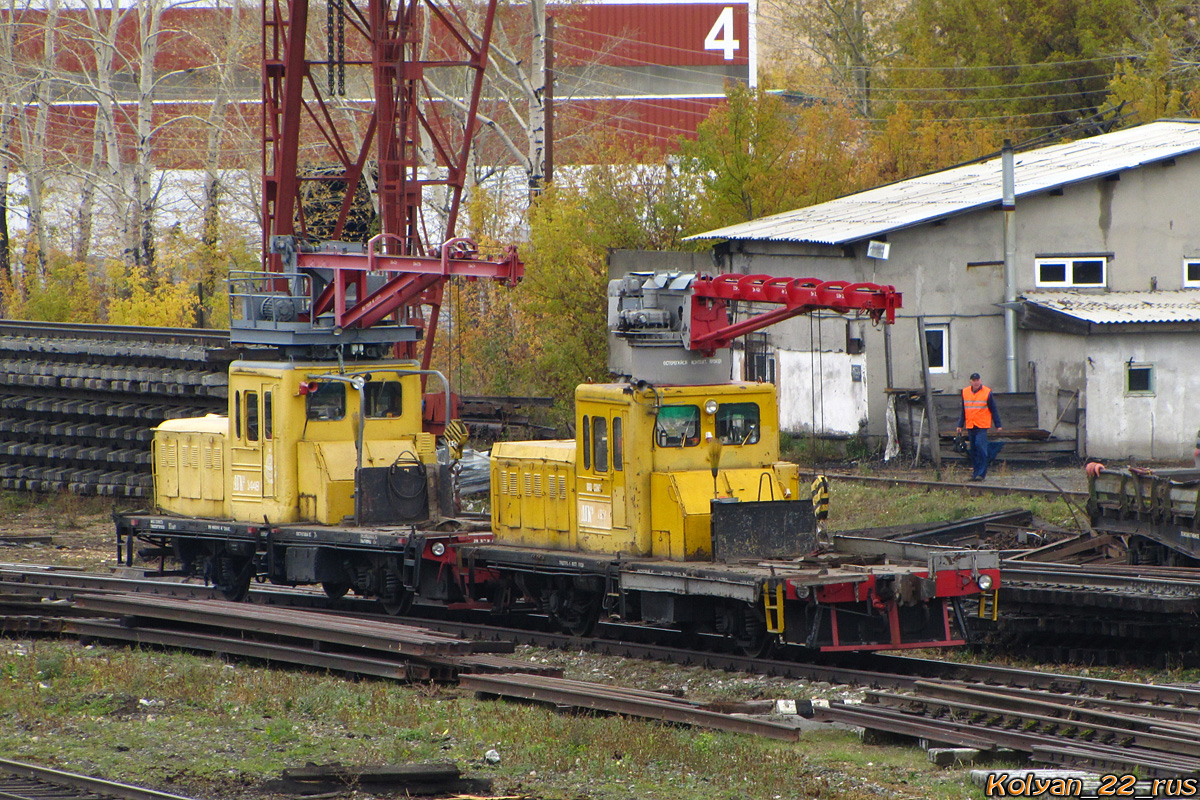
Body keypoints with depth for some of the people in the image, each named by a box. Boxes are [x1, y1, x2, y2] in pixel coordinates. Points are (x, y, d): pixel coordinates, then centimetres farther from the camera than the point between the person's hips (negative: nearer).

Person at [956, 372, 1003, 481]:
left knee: (980, 446, -14)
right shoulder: (965, 393, 10)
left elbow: (993, 410, 3)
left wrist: (998, 425, 3)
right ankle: (975, 471, 12)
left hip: (982, 426, -4)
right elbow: (963, 411, 18)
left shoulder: (987, 393, -1)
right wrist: (960, 425, 14)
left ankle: (981, 473, -13)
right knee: (973, 450, 5)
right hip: (970, 426, 4)